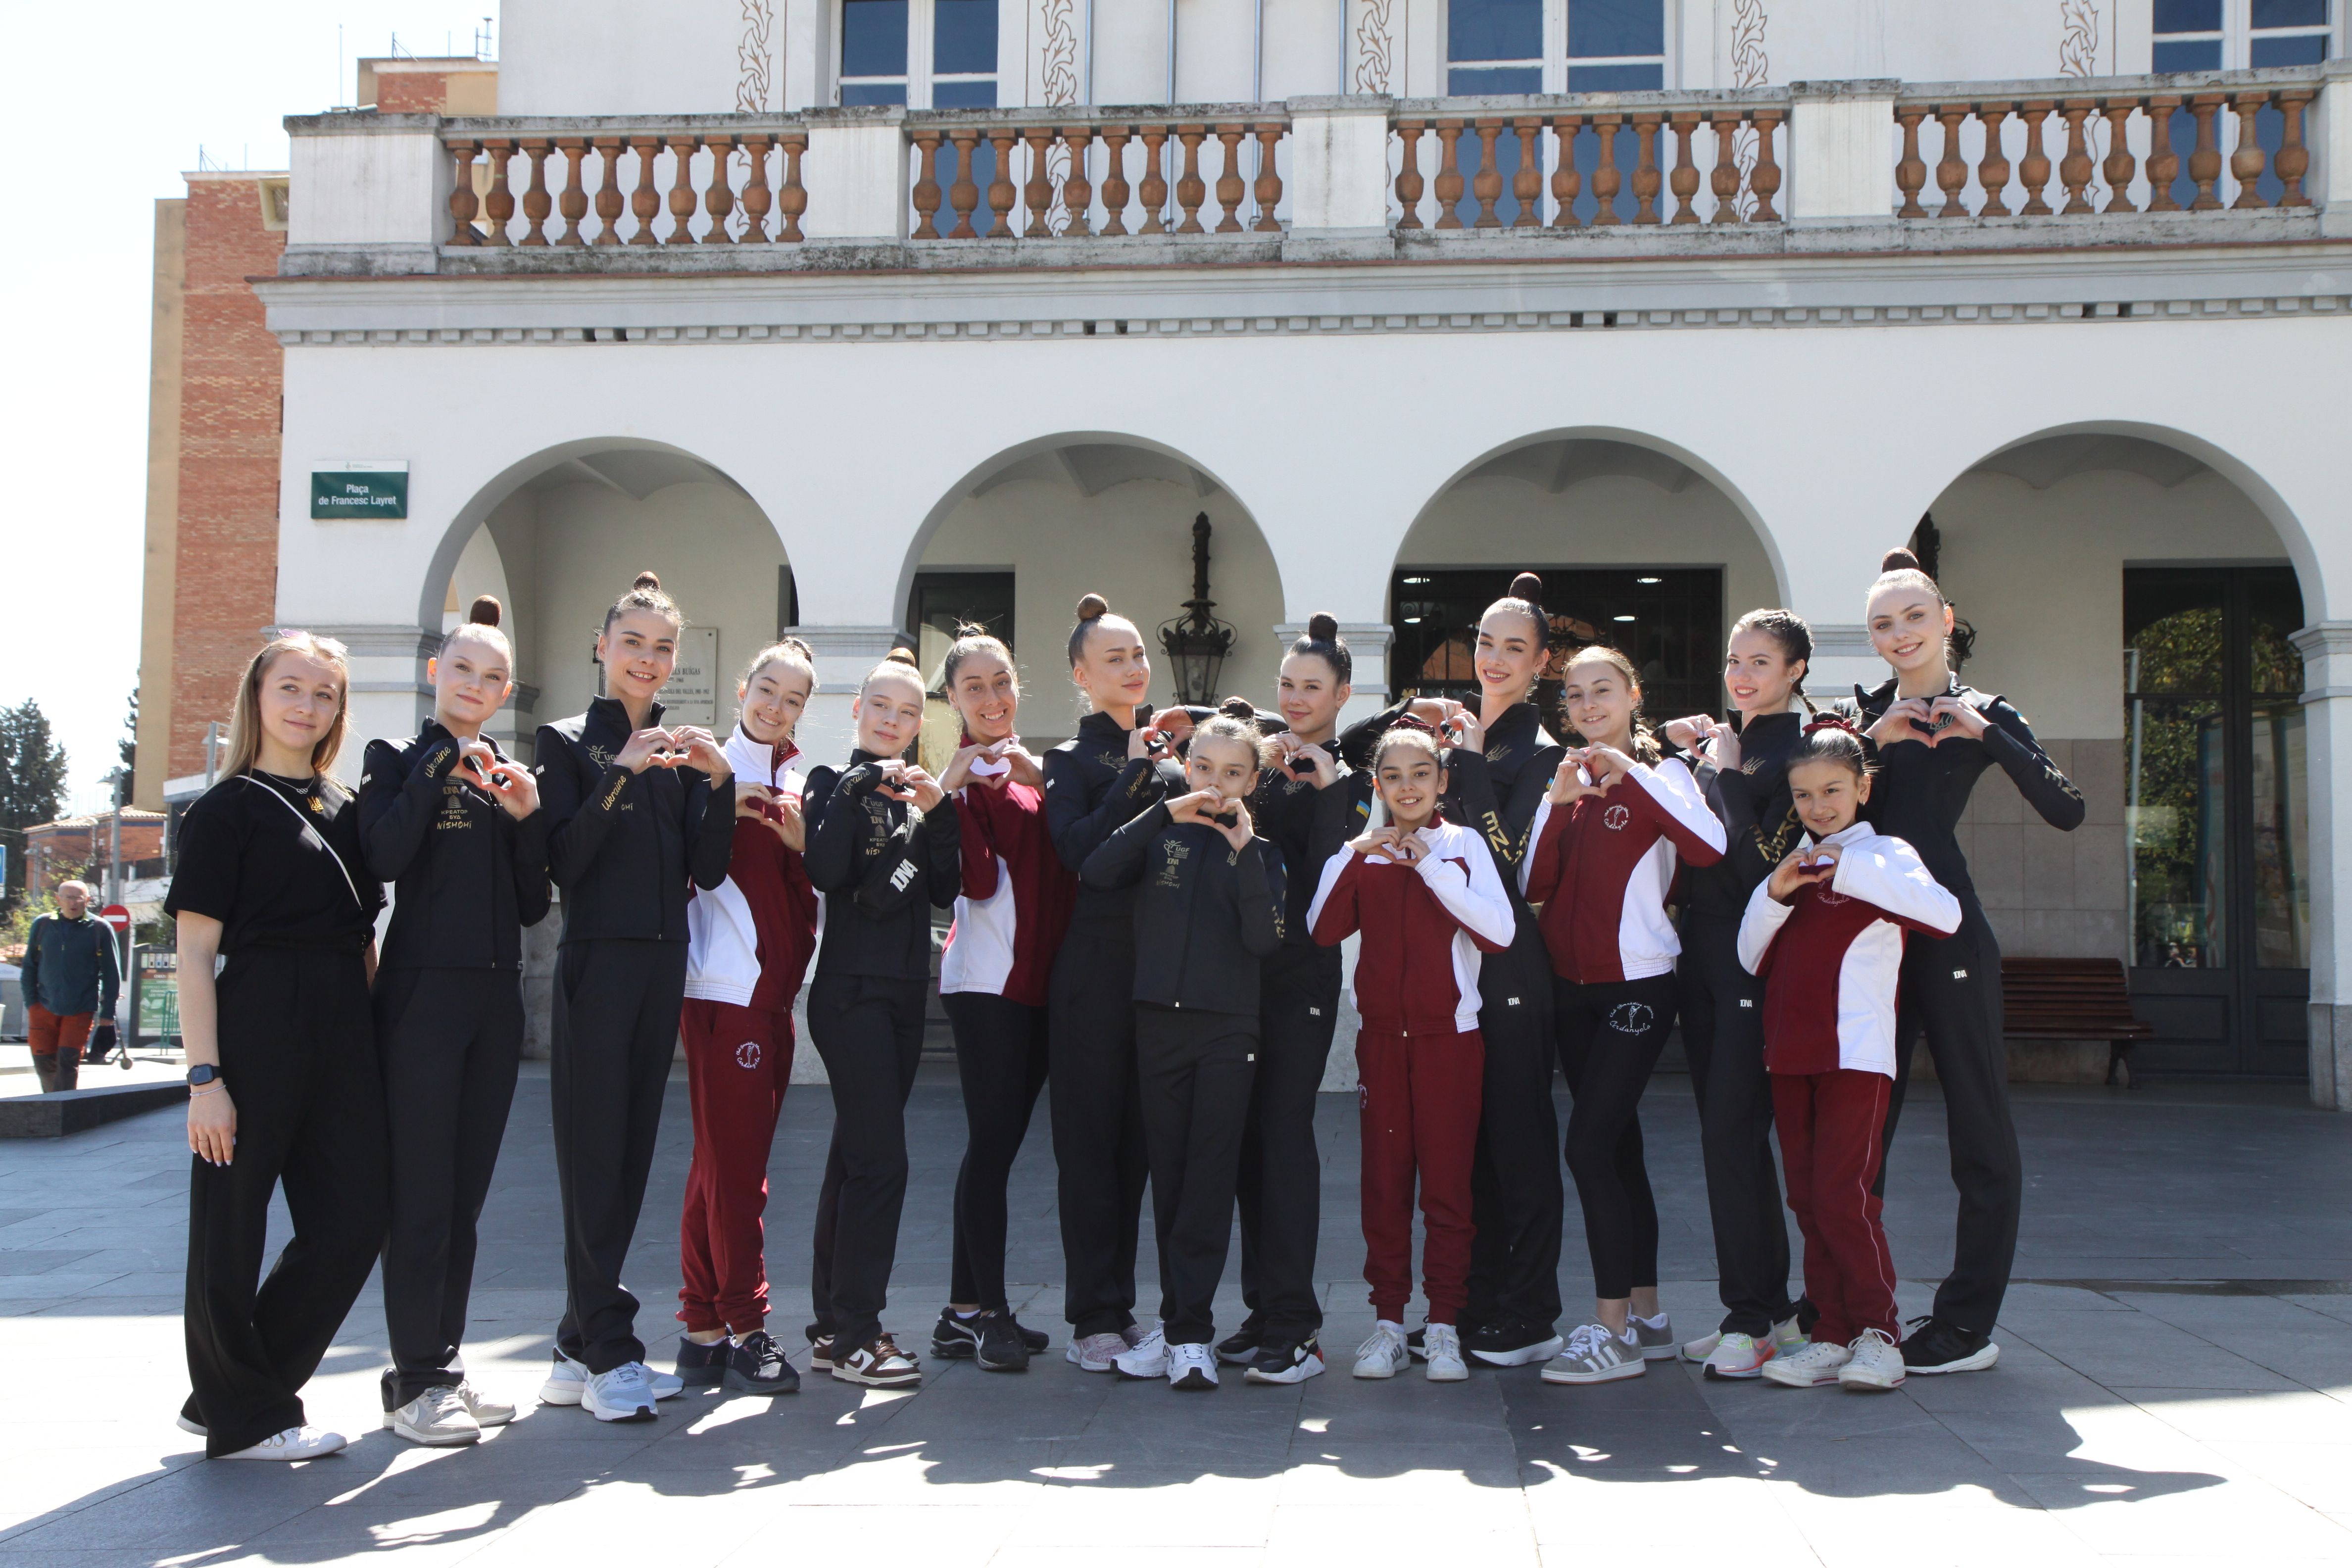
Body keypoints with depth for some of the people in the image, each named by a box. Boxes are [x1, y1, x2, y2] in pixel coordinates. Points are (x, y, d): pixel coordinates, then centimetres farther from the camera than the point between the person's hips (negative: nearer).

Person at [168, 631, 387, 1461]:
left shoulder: (345, 810, 16)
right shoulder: (227, 810, -2)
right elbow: (196, 954, -7)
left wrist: (374, 1040, 9)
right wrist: (204, 1075, -14)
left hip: (342, 1034, 6)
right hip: (255, 1026, -6)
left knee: (354, 1221, 5)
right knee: (233, 1222, 3)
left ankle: (229, 1397, 20)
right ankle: (242, 1416, 20)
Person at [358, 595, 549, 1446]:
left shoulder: (510, 775, 15)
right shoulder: (401, 761, 2)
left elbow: (532, 906, 11)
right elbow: (384, 857, -17)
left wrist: (527, 818, -3)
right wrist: (440, 767, -15)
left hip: (495, 996, 5)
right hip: (422, 993, -5)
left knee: (466, 1193, 9)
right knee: (421, 1193, -5)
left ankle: (446, 1361, 17)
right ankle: (415, 1381, 1)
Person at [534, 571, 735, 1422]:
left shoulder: (681, 751, 14)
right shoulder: (571, 741, 1)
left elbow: (708, 871, 5)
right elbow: (564, 861, -11)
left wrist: (717, 781, -8)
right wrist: (620, 776, -19)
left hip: (662, 964, 5)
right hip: (597, 962, -5)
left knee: (631, 1152, 7)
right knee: (595, 1155, -7)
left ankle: (582, 1350, 14)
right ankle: (608, 1353, -4)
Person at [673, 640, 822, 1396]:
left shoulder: (799, 783, 16)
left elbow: (811, 890, 14)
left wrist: (801, 843, -2)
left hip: (774, 992, 7)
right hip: (723, 988, -7)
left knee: (725, 1161, 11)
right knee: (733, 1163, -6)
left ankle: (702, 1331, 17)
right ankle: (744, 1329, 1)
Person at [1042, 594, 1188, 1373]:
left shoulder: (1172, 752, 16)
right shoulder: (1073, 758, 3)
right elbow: (1081, 848, -14)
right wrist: (1137, 770, -13)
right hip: (1098, 966, -5)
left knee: (1139, 1136, 10)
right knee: (1092, 1137, -1)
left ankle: (1119, 1306, 19)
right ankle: (1094, 1319, 4)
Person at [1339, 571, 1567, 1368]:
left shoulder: (1540, 751, -5)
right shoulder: (1456, 733, 14)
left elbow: (1505, 857, -18)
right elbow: (1350, 752, 15)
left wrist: (1470, 759, -15)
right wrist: (1412, 712, 2)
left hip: (1511, 967, -6)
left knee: (1517, 1136, 0)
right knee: (1462, 1137, 10)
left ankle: (1528, 1316, 8)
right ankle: (1471, 1304, 19)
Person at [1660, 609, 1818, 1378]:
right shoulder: (1724, 740, 15)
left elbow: (1764, 861, -17)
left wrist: (1724, 773, -11)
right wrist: (1674, 737, 8)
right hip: (1701, 947, 8)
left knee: (1731, 1132, -10)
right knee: (1730, 1133, 11)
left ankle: (1754, 1319, -2)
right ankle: (1771, 1307, 20)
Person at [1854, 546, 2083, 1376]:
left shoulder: (1981, 714, 1)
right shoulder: (1863, 712, 14)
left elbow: (2067, 811, -12)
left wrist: (1987, 734, -17)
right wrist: (1871, 742, -9)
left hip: (1947, 935, -5)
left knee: (1979, 1127, 2)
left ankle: (1967, 1324, 9)